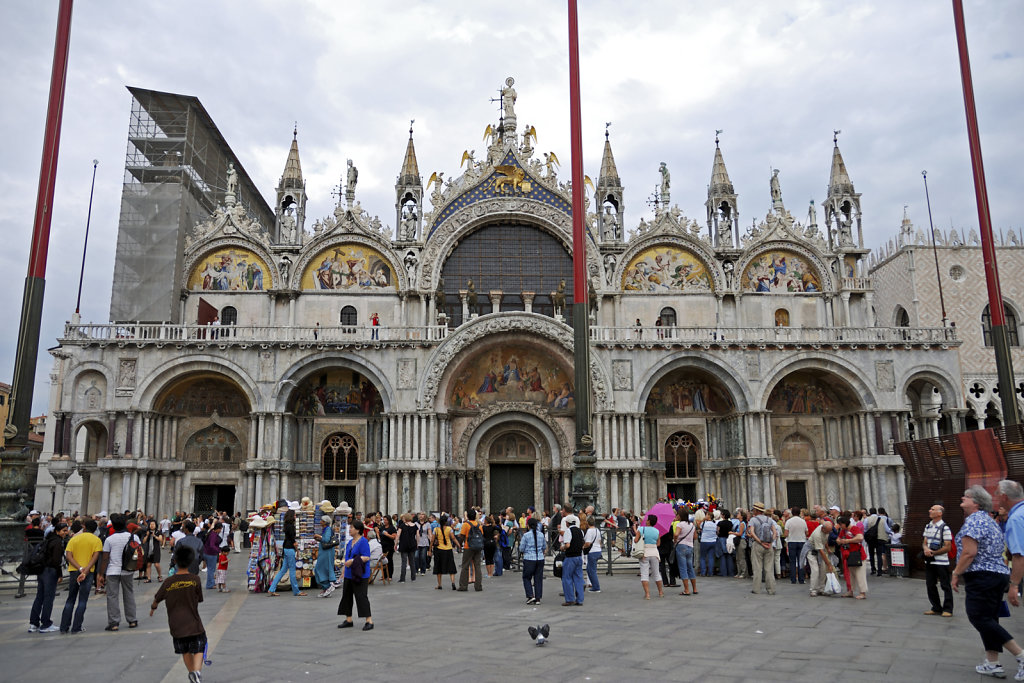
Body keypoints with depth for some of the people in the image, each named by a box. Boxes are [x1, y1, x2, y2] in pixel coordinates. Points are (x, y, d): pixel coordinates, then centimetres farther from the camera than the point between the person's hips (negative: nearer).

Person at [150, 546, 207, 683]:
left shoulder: (169, 582, -6)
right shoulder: (195, 579, -10)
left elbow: (157, 598, 9)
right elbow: (199, 599, 0)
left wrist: (153, 608, 31)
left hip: (176, 624, 2)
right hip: (193, 623, -2)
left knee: (185, 651, 20)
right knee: (199, 648, 6)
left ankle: (192, 672, 20)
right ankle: (196, 670, -17)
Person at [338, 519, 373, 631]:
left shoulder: (363, 542, -13)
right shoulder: (350, 542, 14)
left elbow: (366, 557, -20)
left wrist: (352, 561, -24)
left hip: (360, 575, -9)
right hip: (349, 575, 9)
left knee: (361, 596, -10)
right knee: (347, 596, 12)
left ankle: (369, 621, -4)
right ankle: (348, 620, 24)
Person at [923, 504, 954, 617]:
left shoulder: (944, 528, -11)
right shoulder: (928, 526, 11)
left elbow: (948, 547, -12)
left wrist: (933, 553, -15)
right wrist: (926, 549, -7)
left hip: (941, 561, -7)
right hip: (929, 561, 7)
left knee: (945, 586, 2)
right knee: (930, 585, 10)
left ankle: (947, 609, 10)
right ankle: (936, 608, 21)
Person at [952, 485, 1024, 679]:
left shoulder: (973, 520, -13)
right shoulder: (990, 521, 18)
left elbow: (969, 553, -20)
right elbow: (1001, 550, 22)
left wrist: (956, 574, -12)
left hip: (981, 577, -10)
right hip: (1000, 574, 10)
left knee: (979, 618, -8)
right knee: (989, 619, 11)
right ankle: (992, 664, 11)